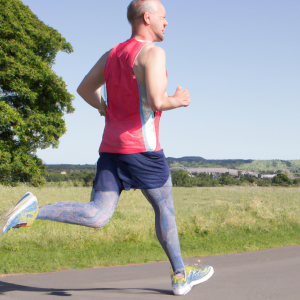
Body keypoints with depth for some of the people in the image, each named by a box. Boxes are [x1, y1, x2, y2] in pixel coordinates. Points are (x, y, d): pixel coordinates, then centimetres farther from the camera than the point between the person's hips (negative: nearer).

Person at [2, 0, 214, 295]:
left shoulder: (111, 54, 14)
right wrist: (178, 101, -2)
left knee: (96, 216, 0)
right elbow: (155, 101, -22)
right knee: (164, 208, 12)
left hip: (110, 147, 6)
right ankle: (180, 276, 23)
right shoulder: (152, 52, -11)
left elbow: (84, 89, 21)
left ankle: (34, 210, -18)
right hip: (140, 146, -6)